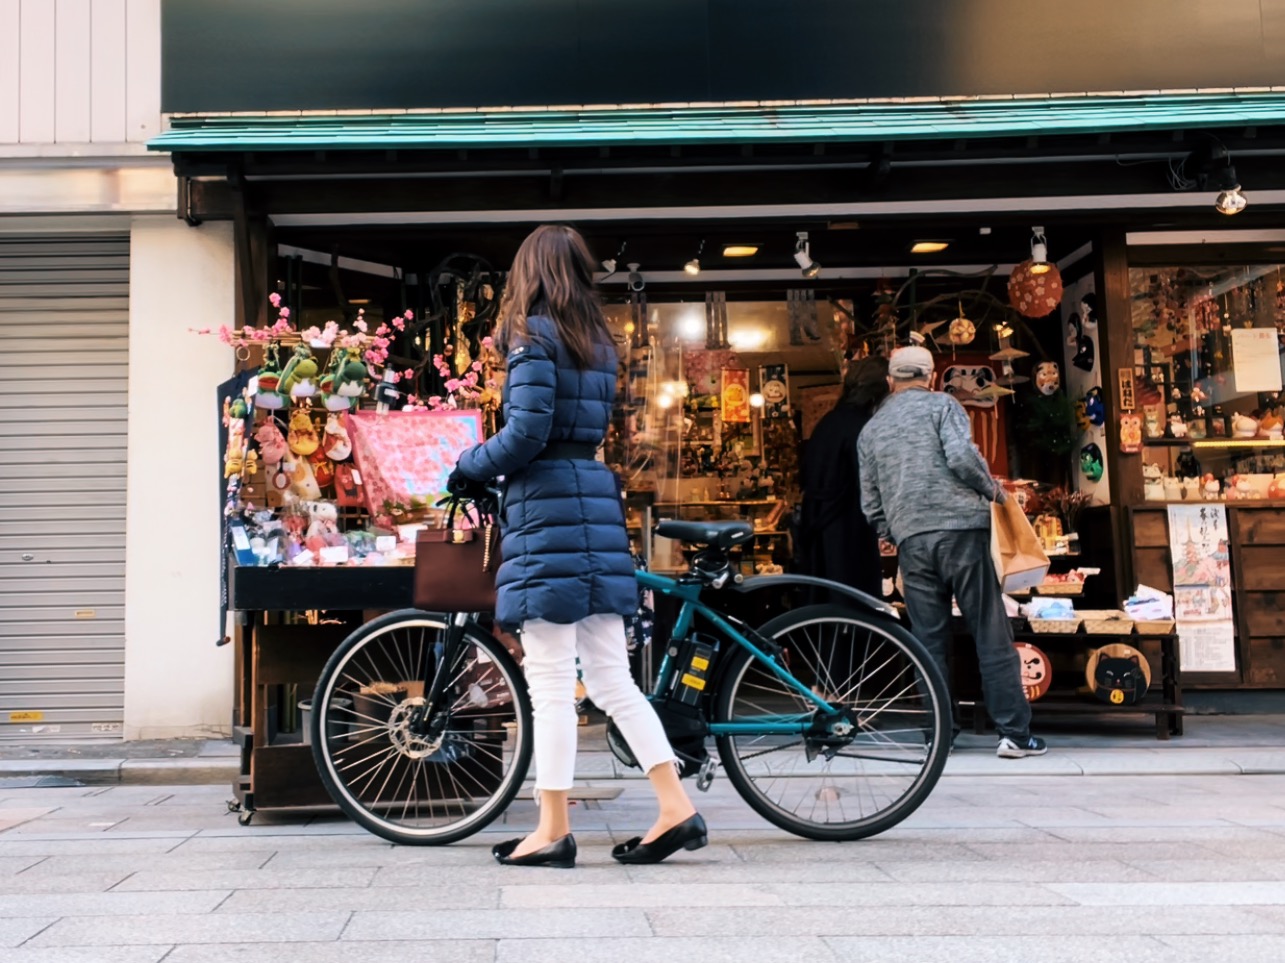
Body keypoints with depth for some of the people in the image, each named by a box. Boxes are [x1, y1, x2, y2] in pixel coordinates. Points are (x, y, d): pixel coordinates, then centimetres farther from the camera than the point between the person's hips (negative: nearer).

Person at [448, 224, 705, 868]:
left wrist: (467, 469, 1)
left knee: (550, 685, -2)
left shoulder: (533, 336, -6)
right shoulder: (598, 343, 17)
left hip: (546, 508, -8)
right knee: (613, 681, 11)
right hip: (596, 502, 8)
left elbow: (525, 434, -16)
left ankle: (553, 832, 5)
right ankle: (676, 809, 11)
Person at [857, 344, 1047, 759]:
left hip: (910, 540, 4)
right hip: (959, 528, -4)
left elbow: (871, 505, 17)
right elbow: (962, 456, -12)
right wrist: (991, 489, 5)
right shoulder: (941, 404, 5)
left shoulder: (871, 429, 18)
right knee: (991, 634, 0)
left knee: (929, 642, 8)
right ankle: (1015, 733, 1)